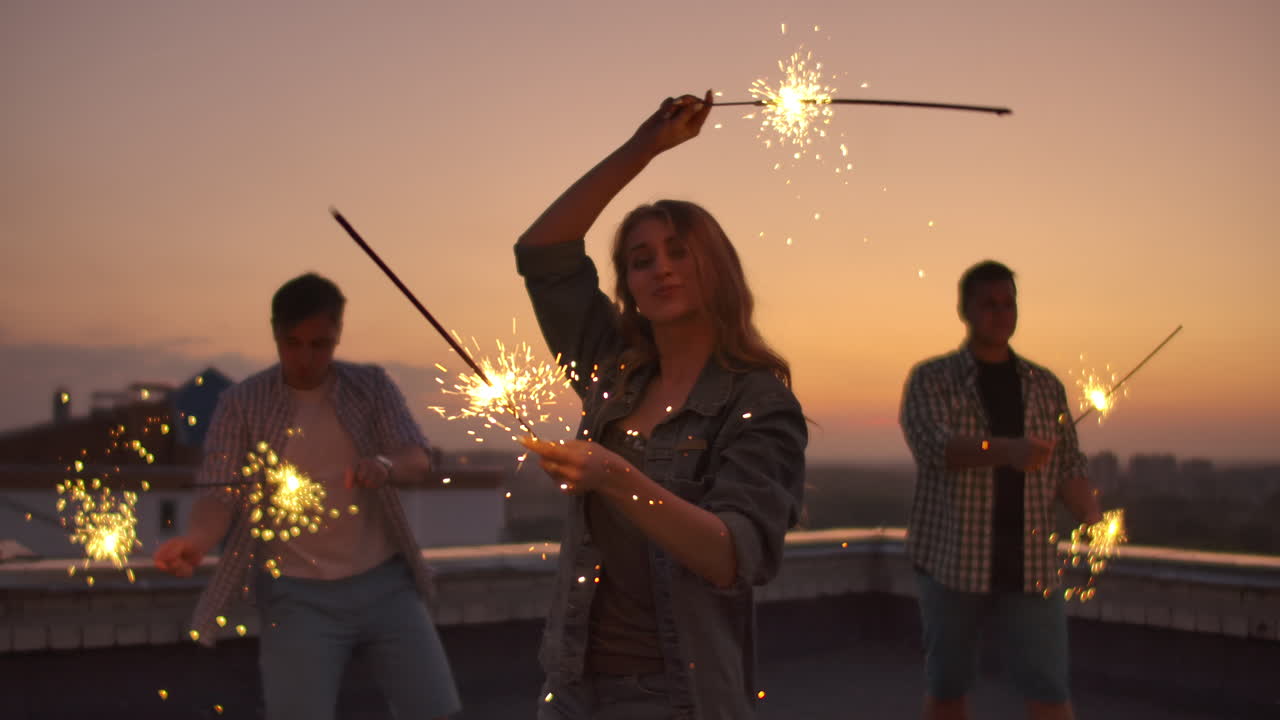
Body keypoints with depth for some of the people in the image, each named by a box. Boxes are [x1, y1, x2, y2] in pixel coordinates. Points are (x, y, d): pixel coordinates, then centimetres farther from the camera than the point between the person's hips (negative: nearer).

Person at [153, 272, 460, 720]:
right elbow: (220, 493, -10)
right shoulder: (241, 403, -3)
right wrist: (196, 539, -33)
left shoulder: (372, 386, 2)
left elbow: (418, 460, -9)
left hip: (385, 583, 2)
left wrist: (383, 465, -33)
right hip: (298, 596, -2)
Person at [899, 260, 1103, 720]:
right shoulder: (931, 380, 1)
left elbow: (1068, 468, 10)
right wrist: (1006, 450, -34)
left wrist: (1096, 524, -9)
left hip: (1030, 565, 2)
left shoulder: (1046, 386, 12)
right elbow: (934, 446, -17)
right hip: (952, 561, -2)